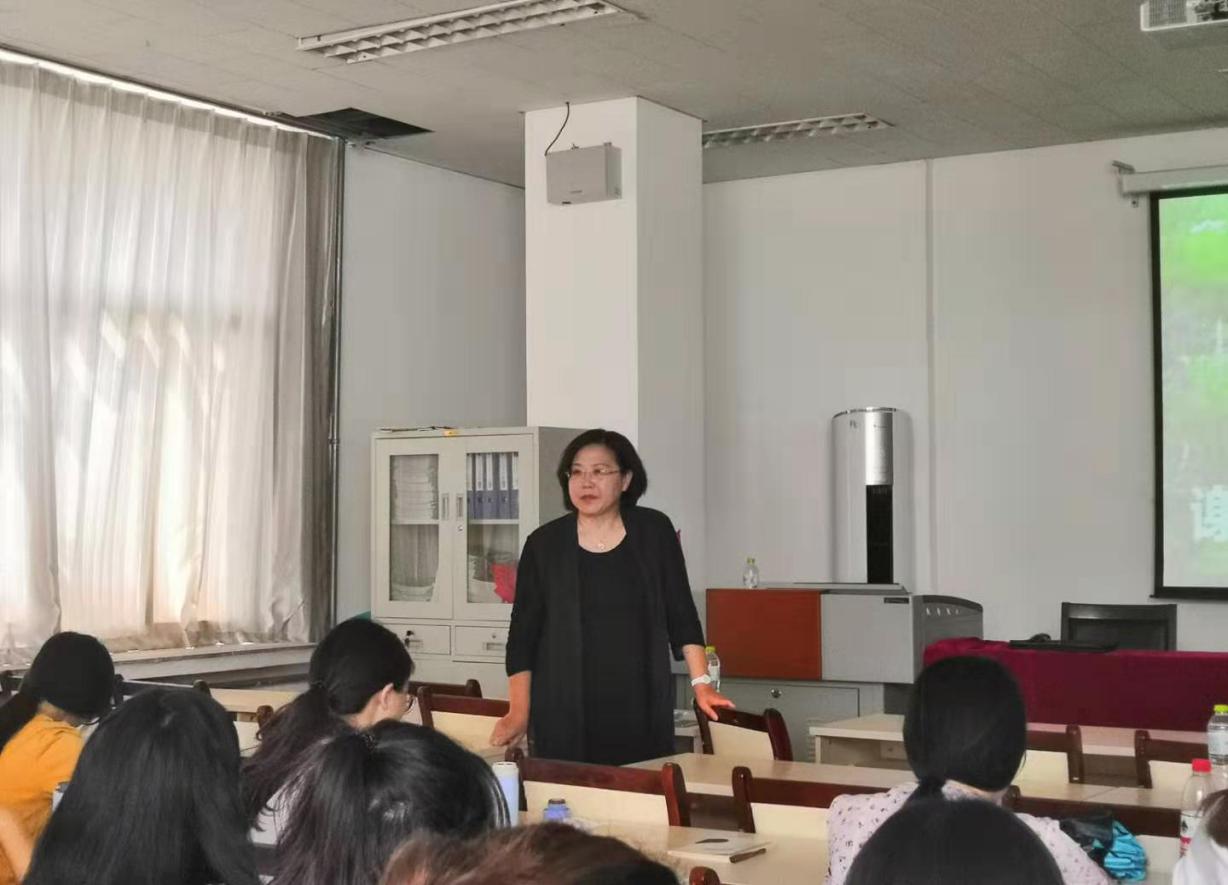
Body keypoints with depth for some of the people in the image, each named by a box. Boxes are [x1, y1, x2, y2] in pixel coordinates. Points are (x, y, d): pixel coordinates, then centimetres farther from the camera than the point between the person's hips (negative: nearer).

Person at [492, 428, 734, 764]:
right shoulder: (544, 544, 2)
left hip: (641, 710, 1)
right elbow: (523, 633, 3)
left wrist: (702, 683, -1)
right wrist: (519, 712, -3)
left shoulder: (654, 532, 4)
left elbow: (681, 615, 7)